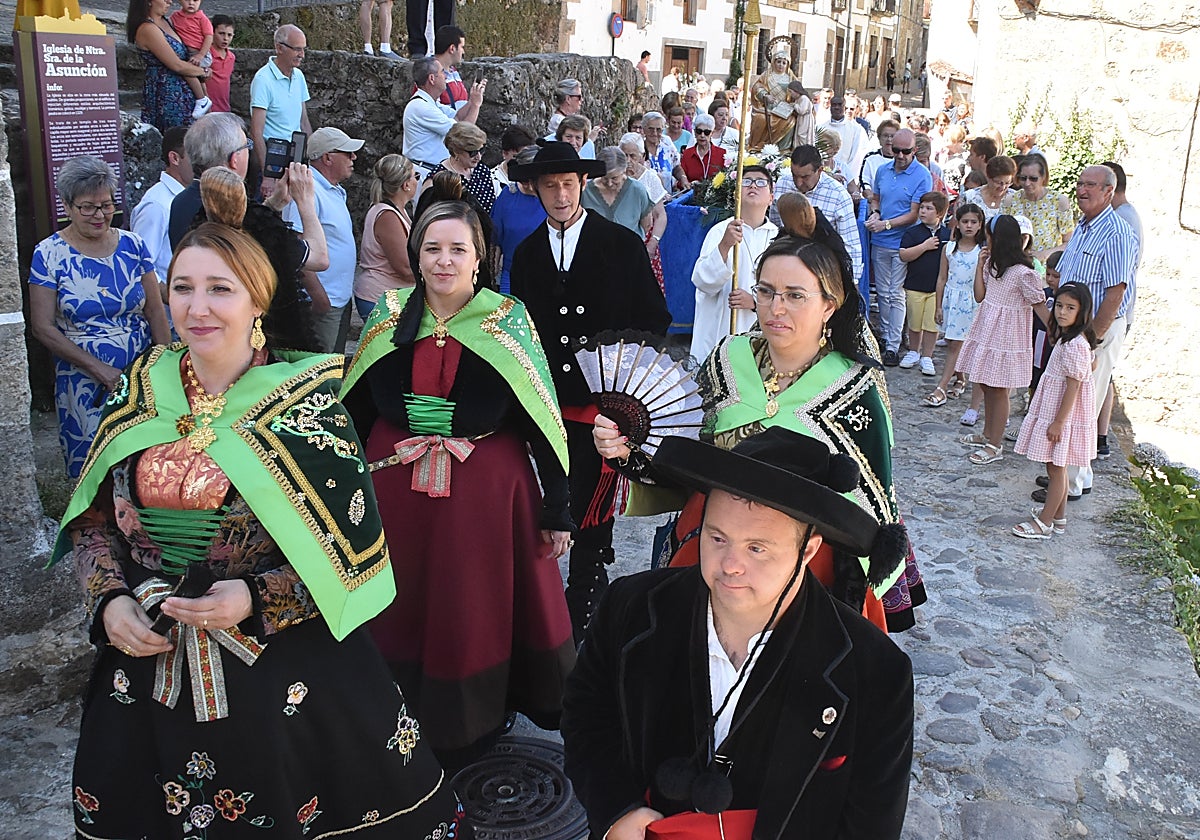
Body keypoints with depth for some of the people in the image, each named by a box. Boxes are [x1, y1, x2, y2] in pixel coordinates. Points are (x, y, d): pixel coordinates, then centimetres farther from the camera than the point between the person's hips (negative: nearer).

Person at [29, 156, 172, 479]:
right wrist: (100, 370, -13)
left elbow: (156, 312, 5)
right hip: (84, 384, -2)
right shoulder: (50, 253, -4)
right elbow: (42, 328, -6)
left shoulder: (132, 245, 3)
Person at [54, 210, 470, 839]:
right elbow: (91, 516, 8)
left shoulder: (303, 402, -12)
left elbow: (351, 548, -11)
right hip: (145, 656, 4)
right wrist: (109, 601, -8)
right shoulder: (143, 391, 0)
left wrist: (256, 598, -22)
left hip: (280, 664, -4)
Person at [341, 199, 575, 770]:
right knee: (405, 613, 13)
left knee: (478, 612, 9)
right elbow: (354, 409, 10)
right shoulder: (389, 317, 2)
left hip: (488, 492, -2)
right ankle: (416, 732, 35)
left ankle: (472, 730, 32)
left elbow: (543, 418, -5)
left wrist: (557, 511, -6)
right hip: (396, 492, 3)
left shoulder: (507, 320, -5)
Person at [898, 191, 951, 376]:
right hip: (915, 286, 0)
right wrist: (925, 246, -17)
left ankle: (927, 357, 13)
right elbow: (903, 255, -12)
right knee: (914, 323, 11)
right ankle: (913, 352, 30)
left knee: (932, 323, 1)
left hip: (938, 287, 0)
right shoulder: (912, 232, -1)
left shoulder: (948, 234, 4)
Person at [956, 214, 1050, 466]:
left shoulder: (1023, 273, -19)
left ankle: (995, 445, 9)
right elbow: (979, 296, 7)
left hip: (1006, 339, -8)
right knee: (987, 386, 17)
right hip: (986, 332, 8)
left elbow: (1040, 306, -15)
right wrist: (980, 266, 0)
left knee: (998, 389, 0)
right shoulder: (992, 263, 6)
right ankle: (988, 434, 32)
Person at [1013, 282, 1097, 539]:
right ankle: (1058, 515, 29)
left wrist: (1058, 422, -20)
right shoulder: (1066, 338, 9)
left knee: (1055, 467, -1)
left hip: (1063, 414, -10)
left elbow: (1073, 385, -22)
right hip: (1053, 410, 10)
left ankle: (1044, 523, 8)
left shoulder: (1075, 345, -22)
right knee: (1056, 466, 17)